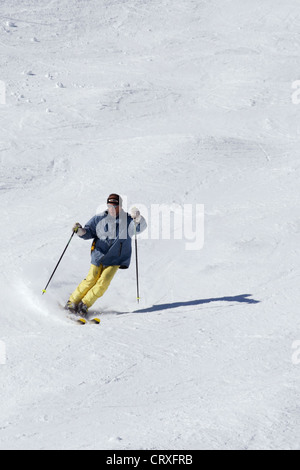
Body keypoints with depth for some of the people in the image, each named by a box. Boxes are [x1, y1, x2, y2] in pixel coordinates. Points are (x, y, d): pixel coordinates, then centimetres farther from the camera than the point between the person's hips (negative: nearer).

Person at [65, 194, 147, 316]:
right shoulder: (99, 219, 2)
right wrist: (80, 230, -16)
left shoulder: (127, 220, -3)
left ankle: (85, 304, -1)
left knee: (103, 282, -13)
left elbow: (140, 227, -18)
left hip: (116, 259, -1)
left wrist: (137, 218, -38)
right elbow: (88, 232, 6)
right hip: (99, 255, 1)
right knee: (91, 280, -7)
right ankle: (72, 302, 6)